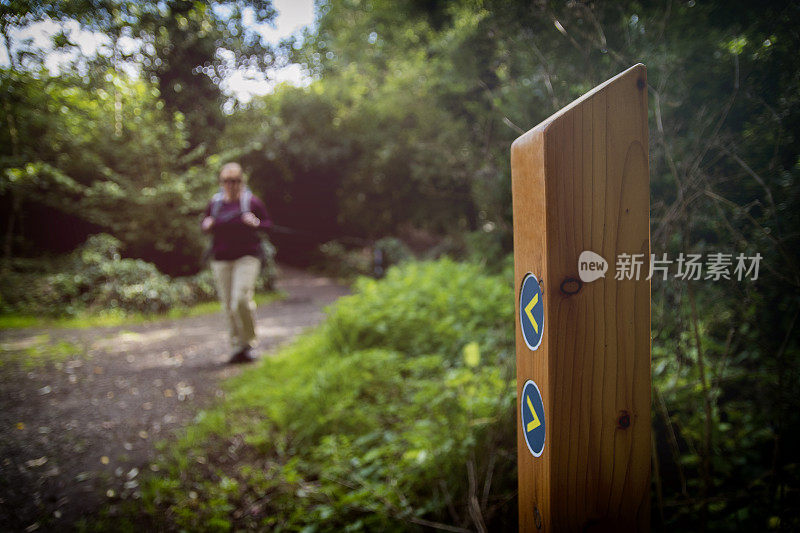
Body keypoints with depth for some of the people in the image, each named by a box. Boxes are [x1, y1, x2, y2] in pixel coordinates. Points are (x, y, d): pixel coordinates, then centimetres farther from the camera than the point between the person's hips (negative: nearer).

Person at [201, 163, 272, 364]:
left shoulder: (252, 201, 2)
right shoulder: (215, 203, 10)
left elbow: (268, 223, 9)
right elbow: (204, 224, 23)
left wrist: (256, 223, -12)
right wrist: (207, 225, -1)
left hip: (247, 257, -3)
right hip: (221, 260, 4)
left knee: (241, 299, -17)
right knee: (228, 306, 4)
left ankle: (248, 342, 3)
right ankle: (237, 347, 16)